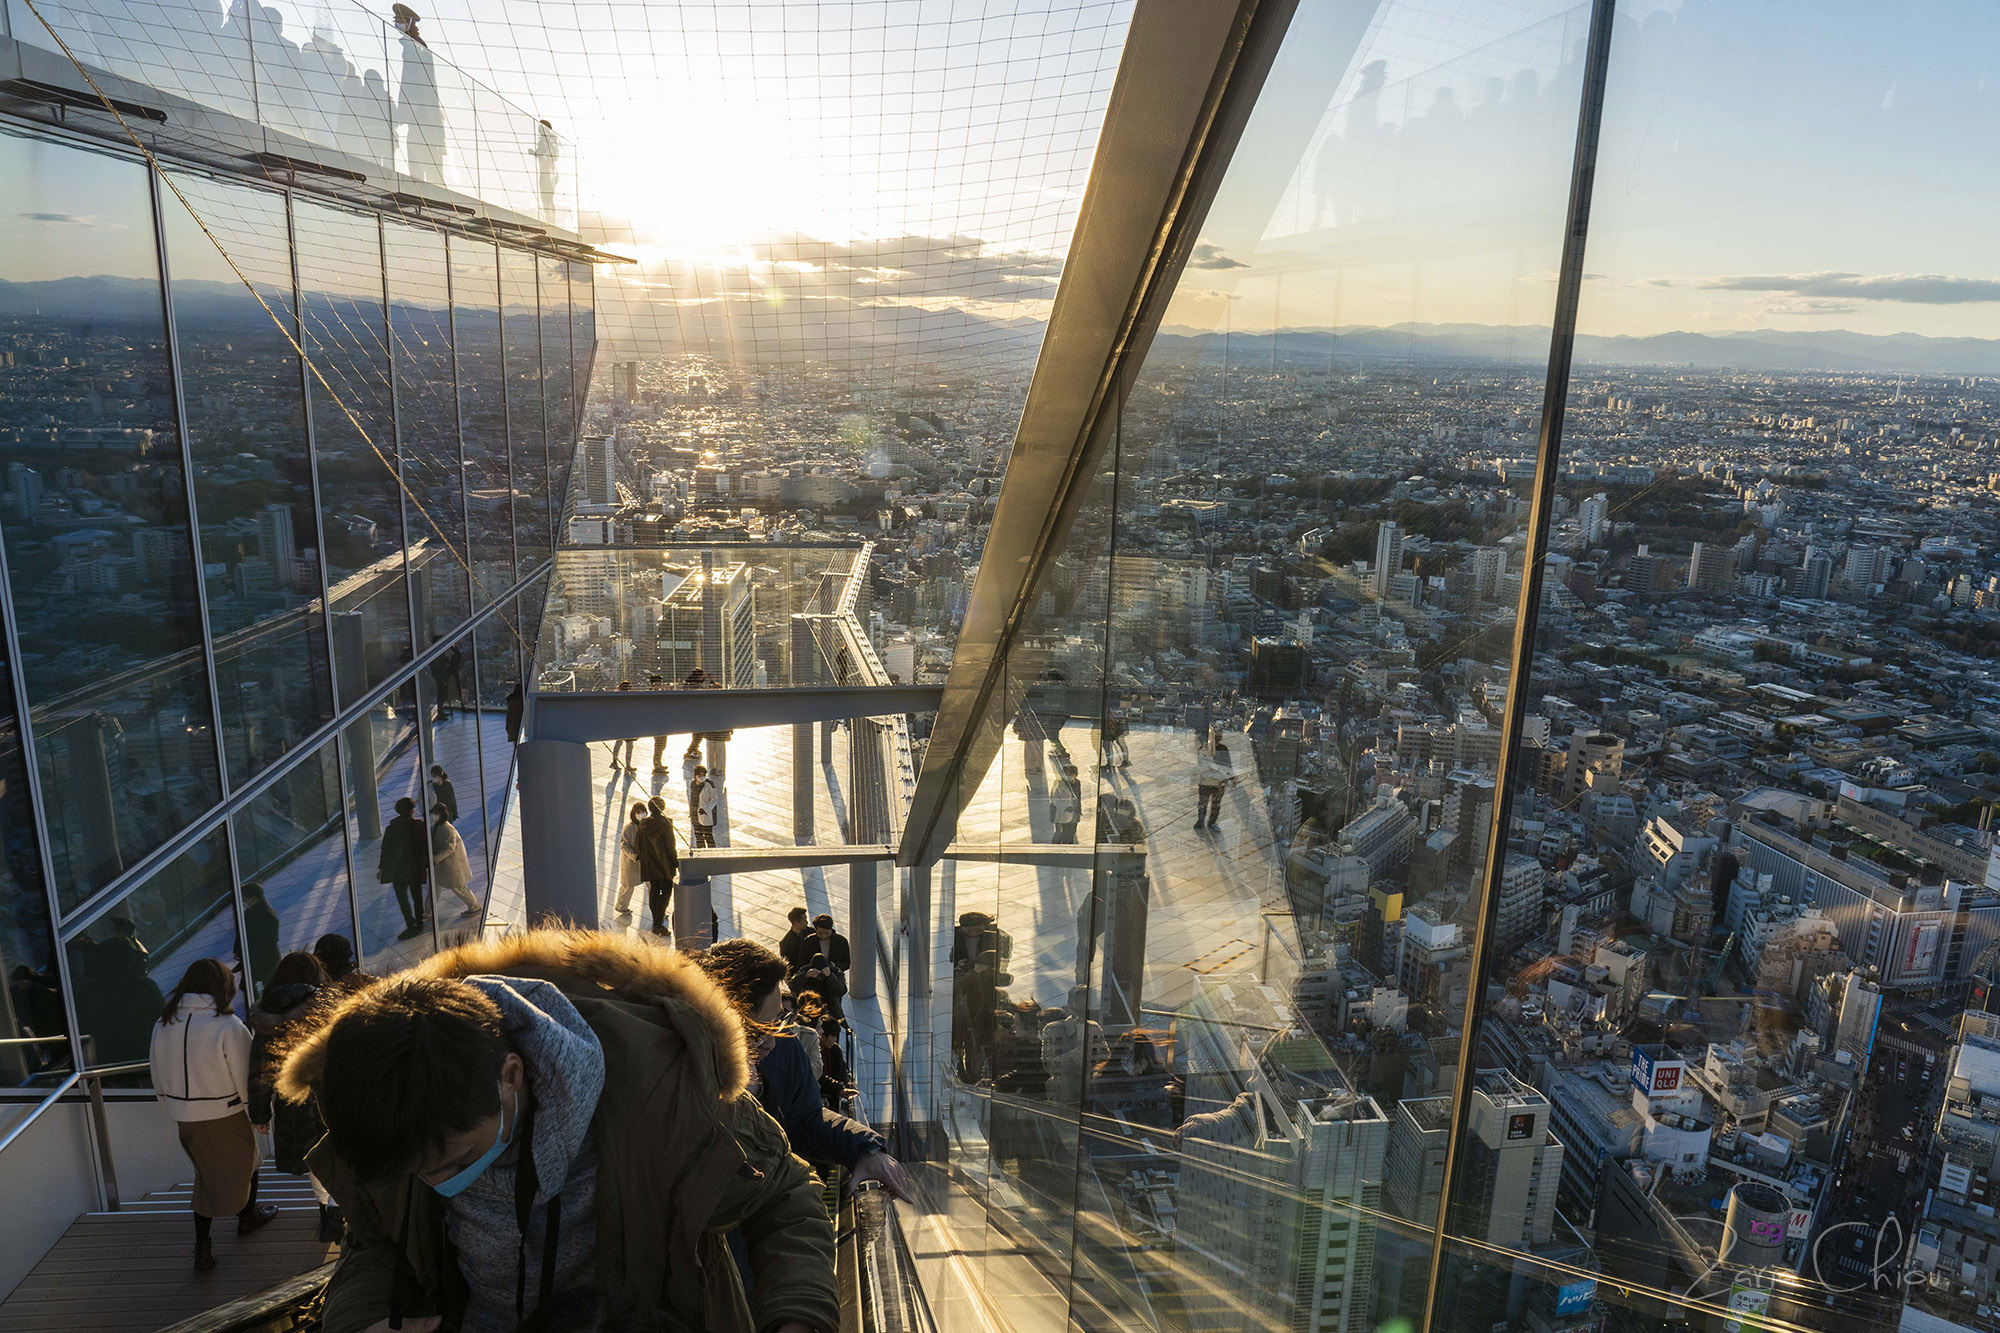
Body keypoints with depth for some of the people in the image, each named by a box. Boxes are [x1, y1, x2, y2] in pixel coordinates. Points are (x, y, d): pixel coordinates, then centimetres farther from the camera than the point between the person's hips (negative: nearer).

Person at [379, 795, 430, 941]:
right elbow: (427, 847, -2)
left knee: (402, 898, 4)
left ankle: (411, 926, -2)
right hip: (417, 868, 2)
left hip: (399, 870, -2)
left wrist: (381, 868, 5)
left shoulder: (391, 829, -12)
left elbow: (386, 850, -6)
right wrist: (428, 864, 11)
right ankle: (419, 924, 28)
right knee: (417, 896, 17)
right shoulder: (419, 826, -9)